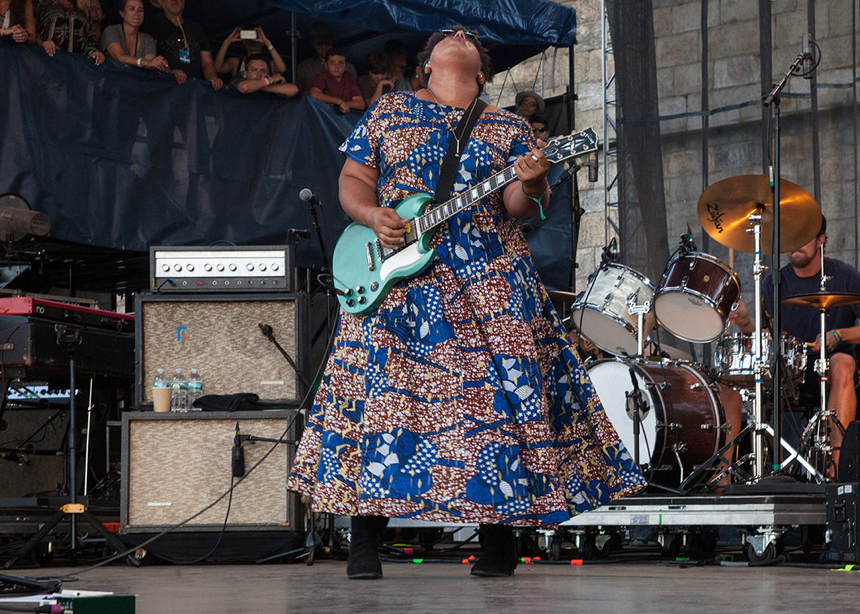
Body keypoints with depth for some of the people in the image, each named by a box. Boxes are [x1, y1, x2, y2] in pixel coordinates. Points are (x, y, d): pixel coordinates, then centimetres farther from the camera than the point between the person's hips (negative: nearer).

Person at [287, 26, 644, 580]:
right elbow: (353, 180, 12)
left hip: (491, 280, 1)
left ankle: (499, 540, 4)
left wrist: (530, 188, -21)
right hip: (398, 278, 0)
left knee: (497, 391, -5)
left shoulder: (509, 127, 13)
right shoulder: (389, 112, 14)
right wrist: (373, 215, -8)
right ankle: (365, 544, -3)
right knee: (380, 389, -8)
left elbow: (519, 208, 2)